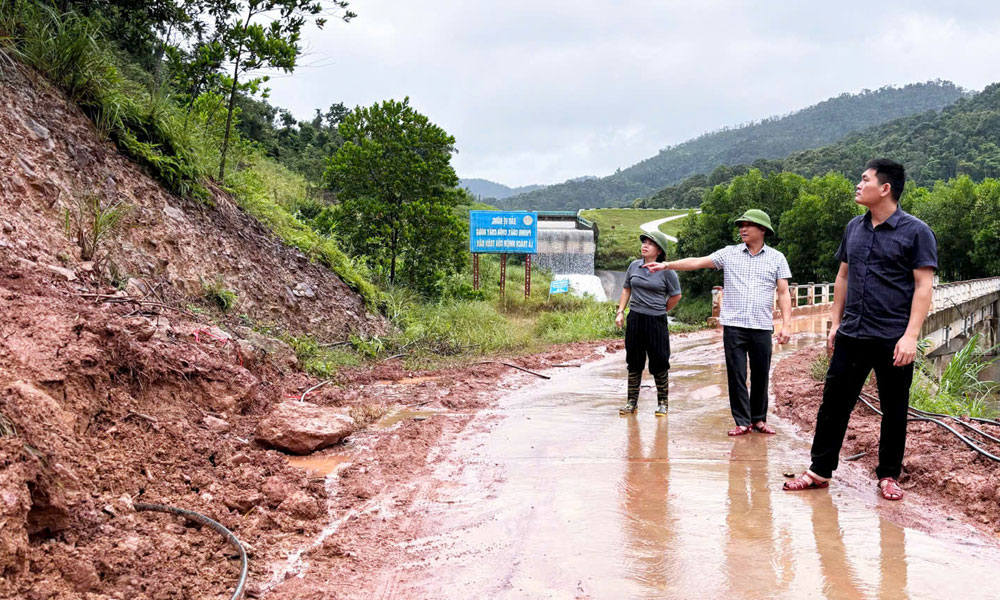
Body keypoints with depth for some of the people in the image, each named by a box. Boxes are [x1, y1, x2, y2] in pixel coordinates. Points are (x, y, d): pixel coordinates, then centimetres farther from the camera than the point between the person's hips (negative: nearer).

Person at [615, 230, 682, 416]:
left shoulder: (666, 271, -6)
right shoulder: (634, 266, 5)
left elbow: (676, 295, 4)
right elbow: (626, 289, 16)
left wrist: (660, 310, 9)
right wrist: (620, 311, 8)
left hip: (657, 321, -3)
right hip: (634, 319, 3)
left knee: (659, 362, 1)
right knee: (634, 361, 8)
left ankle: (662, 402, 16)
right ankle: (631, 402, 18)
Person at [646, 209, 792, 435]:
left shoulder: (776, 258, 7)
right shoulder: (729, 253, 7)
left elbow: (784, 293, 6)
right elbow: (697, 262, 1)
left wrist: (785, 324, -3)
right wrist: (666, 265, -9)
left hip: (762, 327, 0)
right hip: (734, 326, 0)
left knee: (760, 375, 6)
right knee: (736, 375, 1)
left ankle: (759, 419, 20)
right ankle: (742, 421, 10)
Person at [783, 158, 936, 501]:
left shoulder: (915, 232, -7)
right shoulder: (854, 228, 9)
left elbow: (923, 286, -10)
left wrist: (910, 336, -17)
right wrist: (835, 323, 13)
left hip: (893, 340, -5)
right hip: (851, 336, 5)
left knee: (894, 410, 8)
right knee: (833, 402, 7)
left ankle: (888, 476, 22)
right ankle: (820, 471, 16)